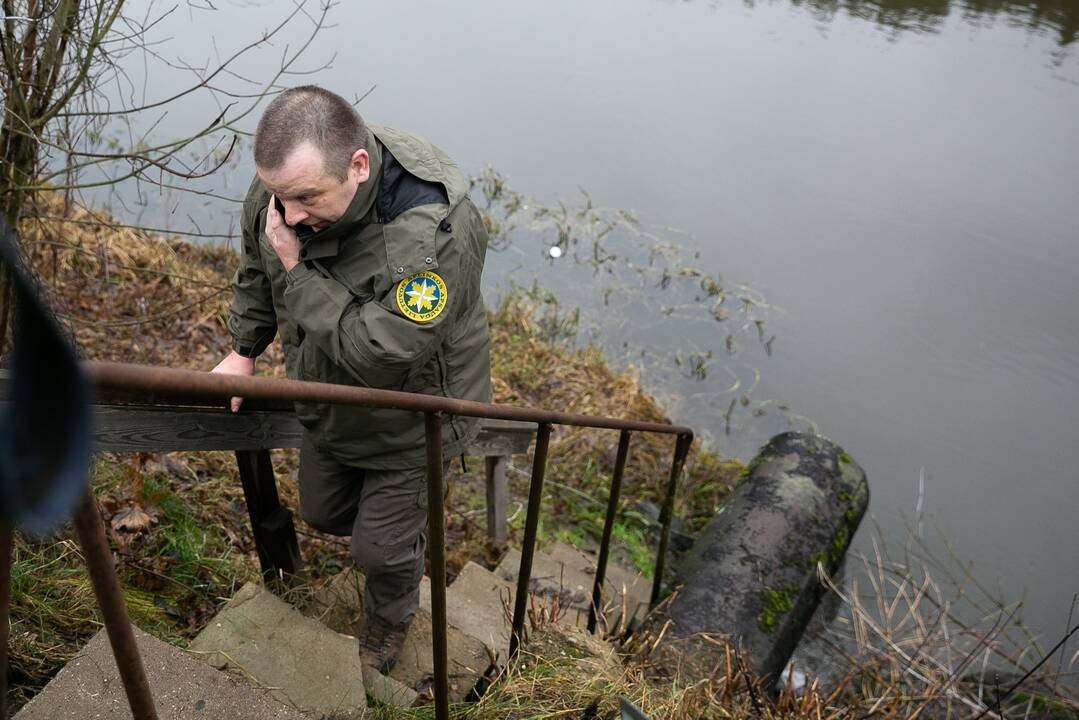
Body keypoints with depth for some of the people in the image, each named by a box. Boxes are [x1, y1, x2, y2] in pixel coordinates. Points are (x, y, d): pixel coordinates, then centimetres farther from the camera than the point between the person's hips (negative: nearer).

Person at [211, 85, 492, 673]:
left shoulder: (433, 230, -40)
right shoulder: (282, 187, -17)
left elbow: (383, 355, -41)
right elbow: (255, 270, 6)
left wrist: (297, 271, -36)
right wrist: (244, 351, 10)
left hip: (406, 418, -6)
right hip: (327, 406, 7)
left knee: (383, 548, 11)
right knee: (323, 514, 26)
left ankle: (389, 623, 46)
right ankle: (397, 523, 60)